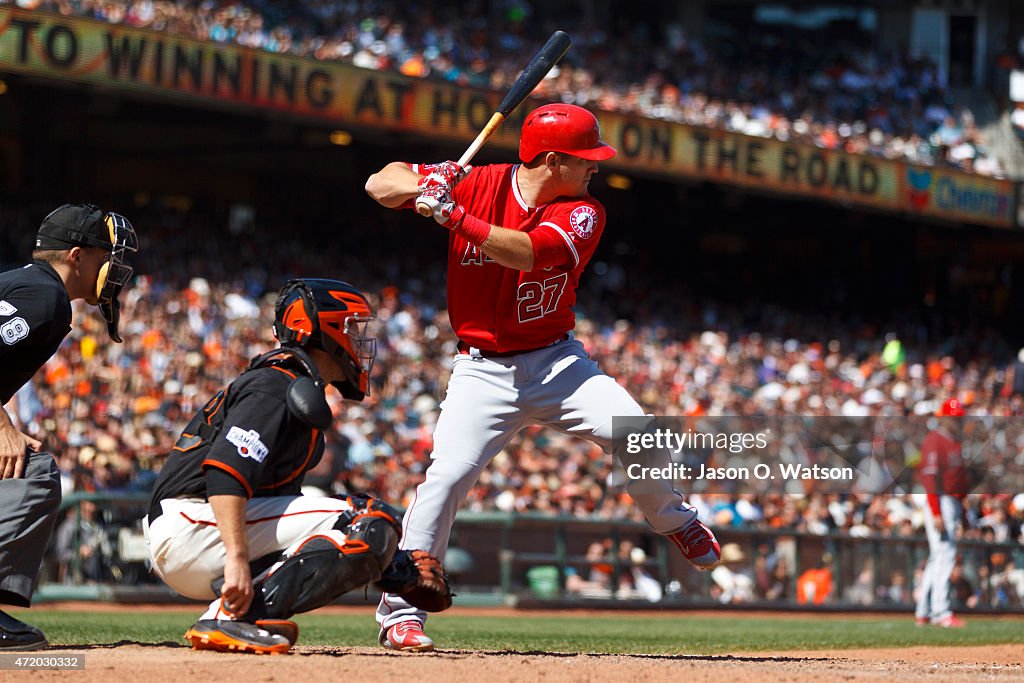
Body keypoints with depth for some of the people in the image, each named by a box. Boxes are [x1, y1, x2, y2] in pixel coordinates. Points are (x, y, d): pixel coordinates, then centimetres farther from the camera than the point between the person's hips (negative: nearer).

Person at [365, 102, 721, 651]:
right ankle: (400, 611, -9)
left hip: (557, 360, 2)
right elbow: (380, 183, -4)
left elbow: (527, 252, -27)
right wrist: (424, 186, -25)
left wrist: (454, 215, -35)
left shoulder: (583, 214, -7)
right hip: (483, 371, -1)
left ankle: (675, 522, 15)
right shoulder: (477, 184, -8)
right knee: (448, 473, -19)